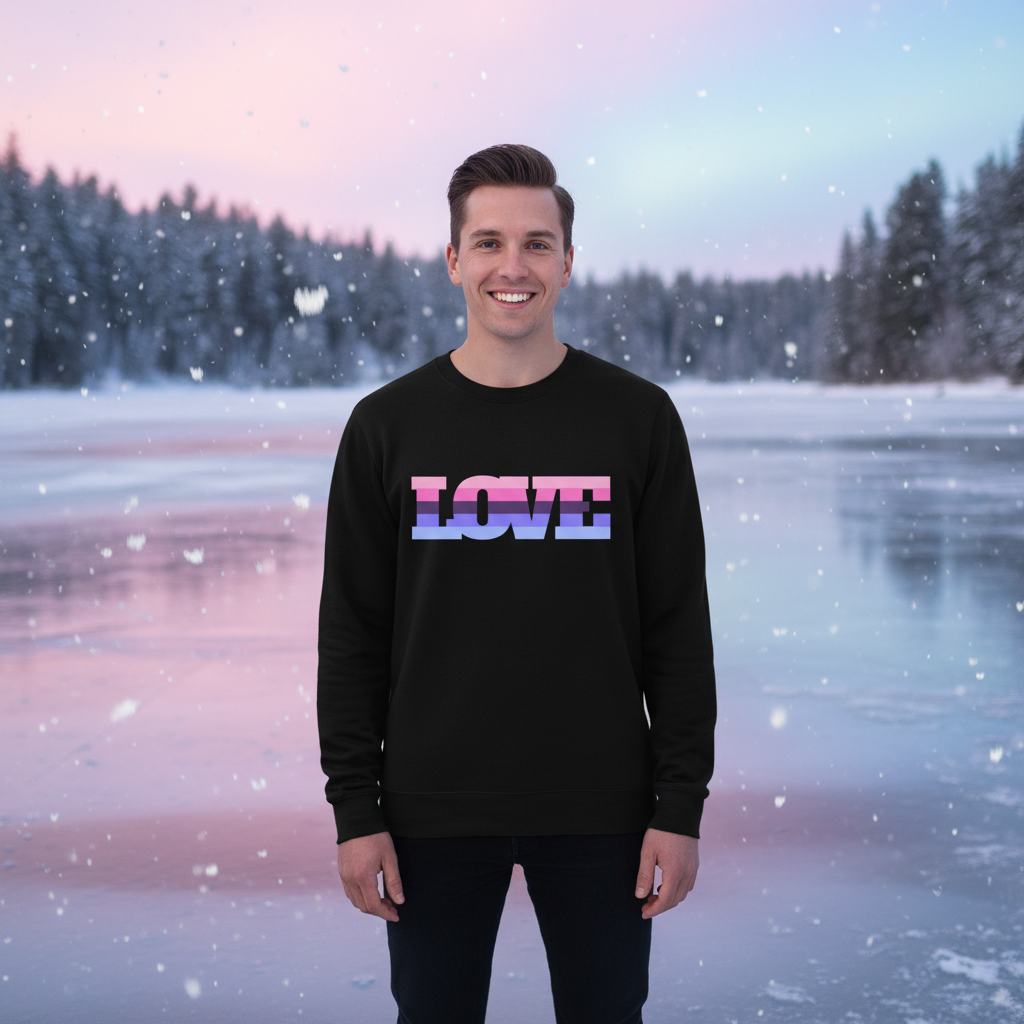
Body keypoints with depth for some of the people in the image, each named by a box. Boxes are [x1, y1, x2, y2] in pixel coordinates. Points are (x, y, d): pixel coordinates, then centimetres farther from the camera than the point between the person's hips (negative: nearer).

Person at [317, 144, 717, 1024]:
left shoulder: (637, 416, -1)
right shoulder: (388, 424, 0)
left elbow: (679, 630, 0)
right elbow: (351, 634, 2)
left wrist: (681, 804, -4)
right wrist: (354, 808, -2)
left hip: (597, 811, 0)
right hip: (433, 810, 1)